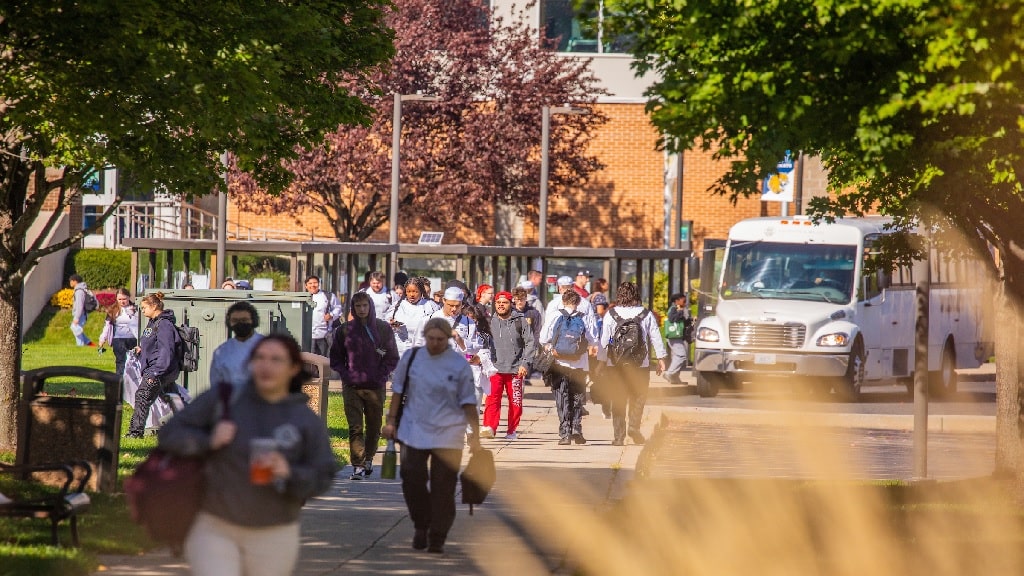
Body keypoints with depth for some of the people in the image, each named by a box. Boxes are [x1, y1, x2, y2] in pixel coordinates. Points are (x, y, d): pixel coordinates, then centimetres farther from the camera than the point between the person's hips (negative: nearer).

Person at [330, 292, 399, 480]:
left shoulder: (383, 329, 3)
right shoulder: (345, 330, 5)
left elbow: (392, 358, 6)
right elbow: (335, 358, 12)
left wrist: (380, 375, -6)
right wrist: (345, 374, -3)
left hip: (375, 387, 0)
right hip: (351, 387, 0)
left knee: (374, 427, 9)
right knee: (355, 428, -9)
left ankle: (368, 459, 30)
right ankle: (358, 466, -11)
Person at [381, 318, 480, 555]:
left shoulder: (459, 365, -3)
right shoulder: (411, 358, 3)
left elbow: (468, 402, 0)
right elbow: (398, 391, 12)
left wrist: (475, 434, -4)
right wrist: (391, 421, 7)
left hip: (447, 435, -2)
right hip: (414, 432, 2)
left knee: (443, 487, -4)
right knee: (412, 481, -4)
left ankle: (437, 538, 6)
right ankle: (421, 526, 19)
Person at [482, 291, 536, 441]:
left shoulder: (520, 321, 4)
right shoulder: (489, 321, 8)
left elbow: (530, 343, 4)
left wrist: (525, 364, -4)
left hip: (515, 369, 0)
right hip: (494, 368, 0)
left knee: (515, 401, 3)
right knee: (492, 397, -14)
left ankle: (512, 430, 15)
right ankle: (489, 427, -20)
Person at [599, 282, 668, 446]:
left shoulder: (611, 315, -1)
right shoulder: (646, 314, 0)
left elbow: (604, 340, 0)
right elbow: (656, 338, 3)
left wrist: (602, 361, 8)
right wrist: (661, 358, 11)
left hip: (616, 364, 0)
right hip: (641, 364, 0)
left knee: (618, 402, 6)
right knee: (638, 397, 11)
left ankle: (618, 436, 3)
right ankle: (634, 426, -9)